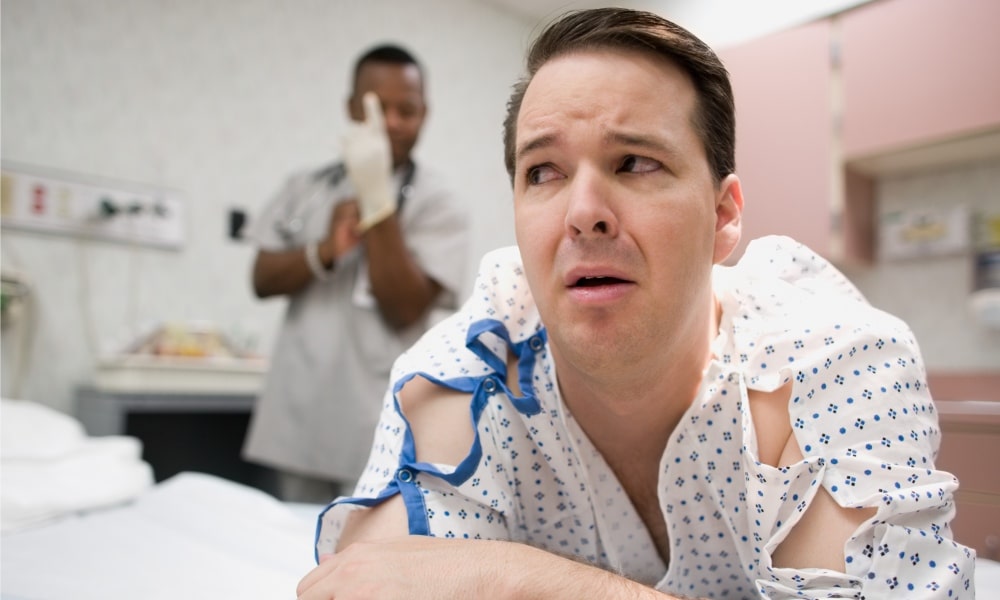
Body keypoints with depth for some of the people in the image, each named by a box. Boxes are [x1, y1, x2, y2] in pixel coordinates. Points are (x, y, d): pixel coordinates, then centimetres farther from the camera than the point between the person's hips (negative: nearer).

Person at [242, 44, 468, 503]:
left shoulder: (437, 203, -4)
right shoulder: (305, 187, 10)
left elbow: (404, 310, -14)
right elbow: (263, 281, 4)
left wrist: (377, 197, -22)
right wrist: (325, 251, -16)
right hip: (297, 421, 4)